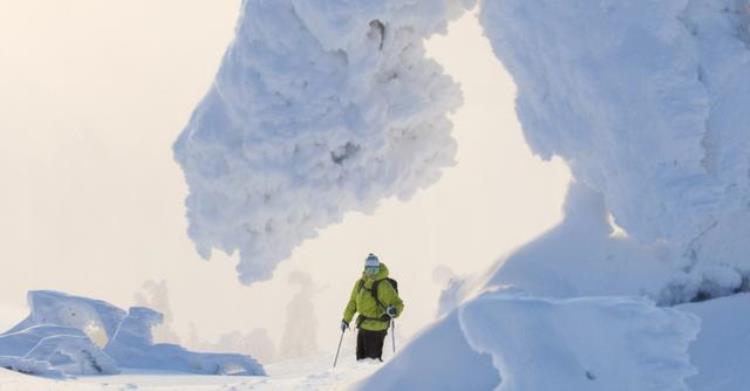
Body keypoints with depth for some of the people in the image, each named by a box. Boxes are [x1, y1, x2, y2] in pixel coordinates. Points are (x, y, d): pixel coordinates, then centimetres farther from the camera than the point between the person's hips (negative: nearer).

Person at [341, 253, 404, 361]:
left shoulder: (383, 285, -15)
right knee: (360, 356, 15)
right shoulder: (360, 283, 5)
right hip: (363, 327, 7)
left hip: (377, 328, -7)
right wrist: (346, 319, 20)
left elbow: (397, 303, -14)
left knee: (372, 357, -4)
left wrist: (394, 310, -36)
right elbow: (353, 302, 17)